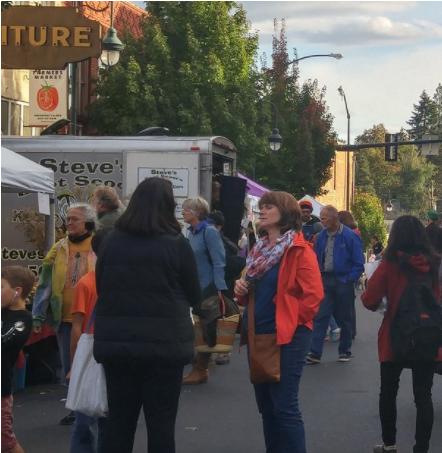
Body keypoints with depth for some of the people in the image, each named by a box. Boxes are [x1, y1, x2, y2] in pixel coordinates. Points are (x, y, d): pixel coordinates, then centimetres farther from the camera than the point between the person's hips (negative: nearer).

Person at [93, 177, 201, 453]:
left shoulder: (111, 241, 2)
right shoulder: (177, 244, -8)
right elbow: (195, 297, 2)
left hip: (116, 341, 4)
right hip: (163, 343, -3)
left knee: (119, 421, 12)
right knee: (160, 423, 4)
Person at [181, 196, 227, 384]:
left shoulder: (209, 232, -14)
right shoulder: (192, 232, 9)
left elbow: (219, 263, -19)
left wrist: (219, 289, -26)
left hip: (208, 288, -8)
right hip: (196, 288, 8)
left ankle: (200, 370, 6)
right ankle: (200, 368, 19)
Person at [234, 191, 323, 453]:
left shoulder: (300, 251, -11)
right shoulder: (260, 249, 13)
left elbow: (313, 296, -18)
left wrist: (288, 324, -13)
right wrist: (242, 289, 1)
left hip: (287, 338, -8)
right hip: (258, 334, 8)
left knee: (284, 407, -7)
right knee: (266, 405, 14)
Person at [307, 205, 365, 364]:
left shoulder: (350, 236, -11)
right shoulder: (321, 236, 3)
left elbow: (358, 262, -9)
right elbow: (317, 259, 13)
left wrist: (349, 280, -12)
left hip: (343, 281, -4)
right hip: (325, 280, 4)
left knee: (344, 318, 9)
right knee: (319, 316, -4)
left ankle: (345, 352, 22)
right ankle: (314, 353, -6)